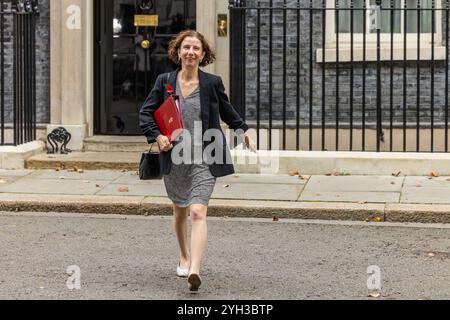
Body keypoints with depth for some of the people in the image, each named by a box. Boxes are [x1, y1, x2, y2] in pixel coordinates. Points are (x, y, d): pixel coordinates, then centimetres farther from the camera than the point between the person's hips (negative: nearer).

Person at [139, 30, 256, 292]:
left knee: (198, 212, -18)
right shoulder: (165, 82, 2)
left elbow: (228, 111, 14)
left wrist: (243, 130, 0)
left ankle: (195, 270, -28)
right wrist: (157, 136, -9)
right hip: (174, 158, 3)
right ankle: (185, 257, 43)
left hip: (204, 158, -3)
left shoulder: (212, 83, -1)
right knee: (180, 210, 20)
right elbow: (146, 112, 6)